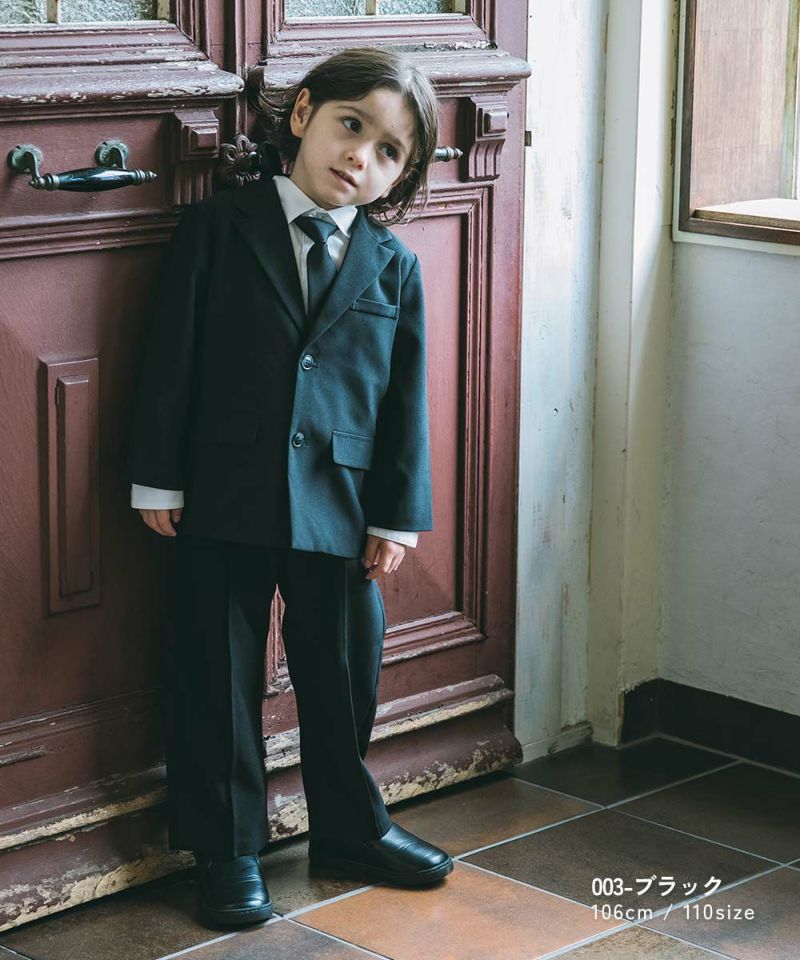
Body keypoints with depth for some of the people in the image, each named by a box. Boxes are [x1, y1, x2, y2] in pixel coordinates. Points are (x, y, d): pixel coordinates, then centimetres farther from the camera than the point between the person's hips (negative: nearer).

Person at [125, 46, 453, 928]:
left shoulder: (393, 268, 3)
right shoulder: (217, 228, -3)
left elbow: (406, 398, 5)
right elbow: (170, 359, -3)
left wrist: (398, 513, 1)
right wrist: (159, 478, -6)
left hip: (341, 507, 2)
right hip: (224, 501, -2)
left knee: (344, 680, 15)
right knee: (220, 682, 7)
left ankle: (350, 830, 35)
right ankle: (228, 849, 22)